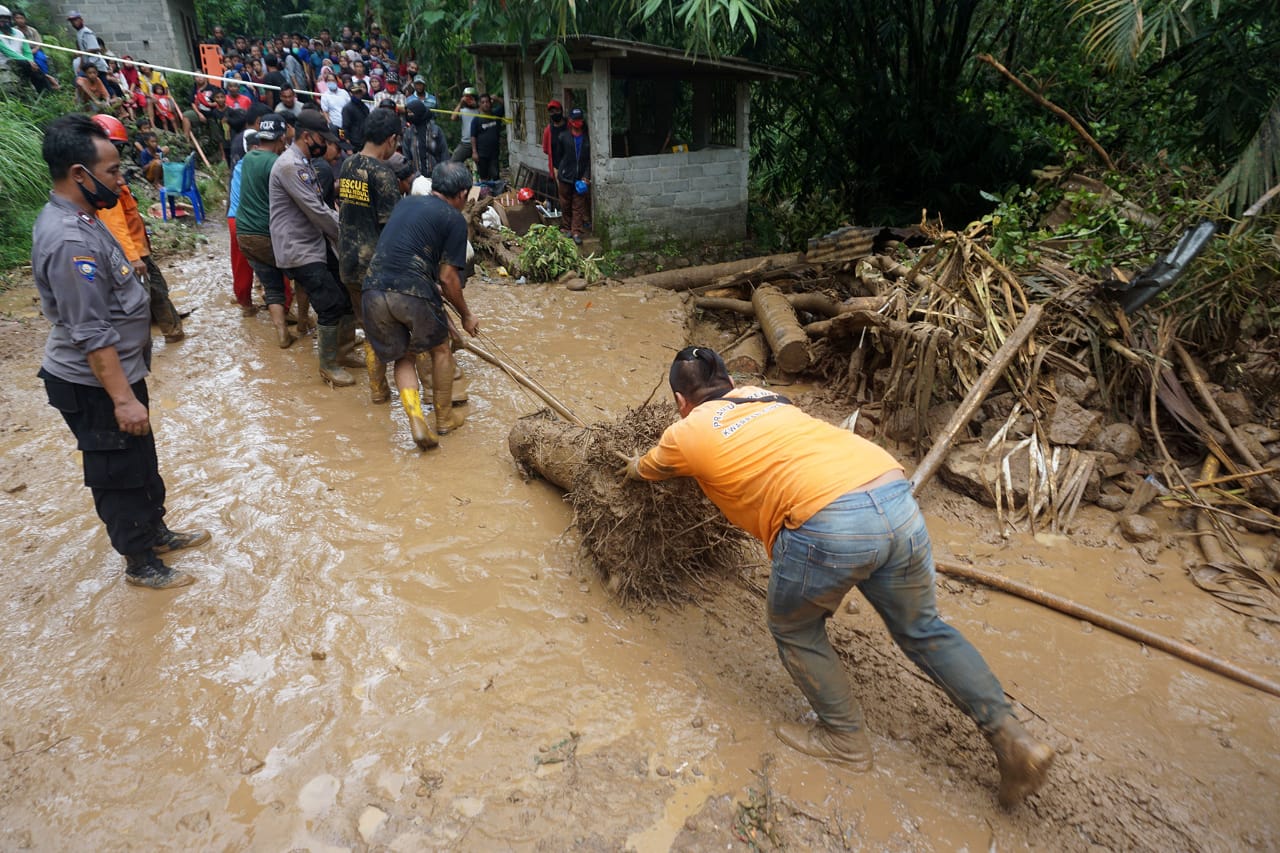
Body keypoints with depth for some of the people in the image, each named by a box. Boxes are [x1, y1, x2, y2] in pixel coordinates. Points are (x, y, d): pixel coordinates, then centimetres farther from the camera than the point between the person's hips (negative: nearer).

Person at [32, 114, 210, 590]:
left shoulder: (74, 219, 6)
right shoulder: (69, 241, -27)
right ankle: (141, 564, 24)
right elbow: (90, 334, -28)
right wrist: (123, 398, -26)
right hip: (95, 386, -10)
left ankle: (156, 532, 42)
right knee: (118, 475, 7)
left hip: (118, 371, 10)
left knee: (142, 461, 23)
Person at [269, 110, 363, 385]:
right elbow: (315, 211, -20)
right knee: (332, 306, -10)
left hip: (316, 245, 10)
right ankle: (329, 366, 5)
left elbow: (321, 208, 18)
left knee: (349, 297, 10)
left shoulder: (304, 164, 17)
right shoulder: (289, 166, -17)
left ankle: (345, 351, 26)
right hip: (298, 251, -10)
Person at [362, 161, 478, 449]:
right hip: (412, 292, -5)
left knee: (403, 358, 20)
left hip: (374, 288, 5)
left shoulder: (405, 203, 22)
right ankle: (444, 418, 32)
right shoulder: (454, 219, 3)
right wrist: (466, 315, 12)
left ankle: (417, 422, 5)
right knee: (440, 349, 21)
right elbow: (448, 278, -2)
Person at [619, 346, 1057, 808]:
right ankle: (1013, 739, 29)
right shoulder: (762, 394, 28)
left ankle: (846, 739, 35)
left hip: (827, 523, -6)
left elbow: (644, 470, 37)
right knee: (922, 628, 27)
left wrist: (632, 465, 60)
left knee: (794, 630, 22)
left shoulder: (686, 433, 13)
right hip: (897, 498, 7)